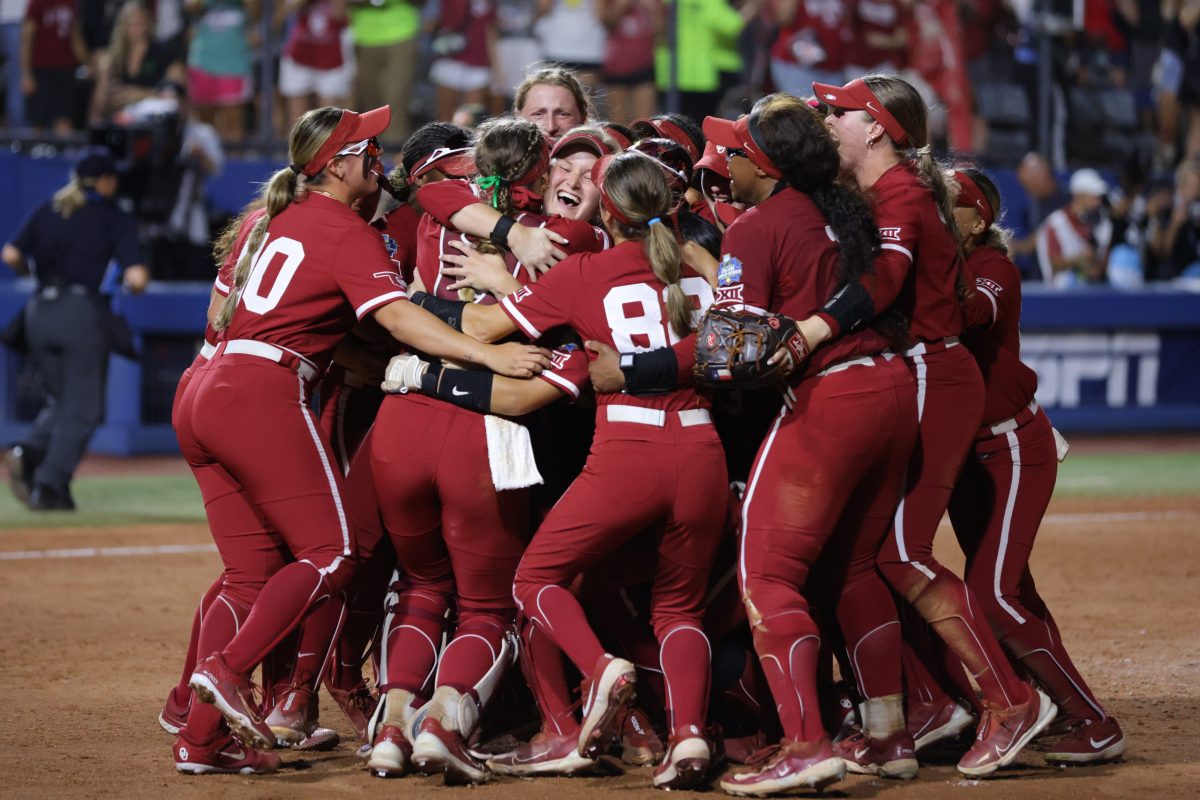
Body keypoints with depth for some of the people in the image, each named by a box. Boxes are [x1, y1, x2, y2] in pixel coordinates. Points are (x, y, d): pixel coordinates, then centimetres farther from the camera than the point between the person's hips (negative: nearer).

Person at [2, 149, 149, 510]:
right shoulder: (115, 219, 0)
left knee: (62, 399, 19)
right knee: (80, 409, 2)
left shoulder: (47, 211, 11)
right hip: (84, 314, -5)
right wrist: (130, 282, 13)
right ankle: (50, 486, -8)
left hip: (40, 314, 5)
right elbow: (136, 278, -10)